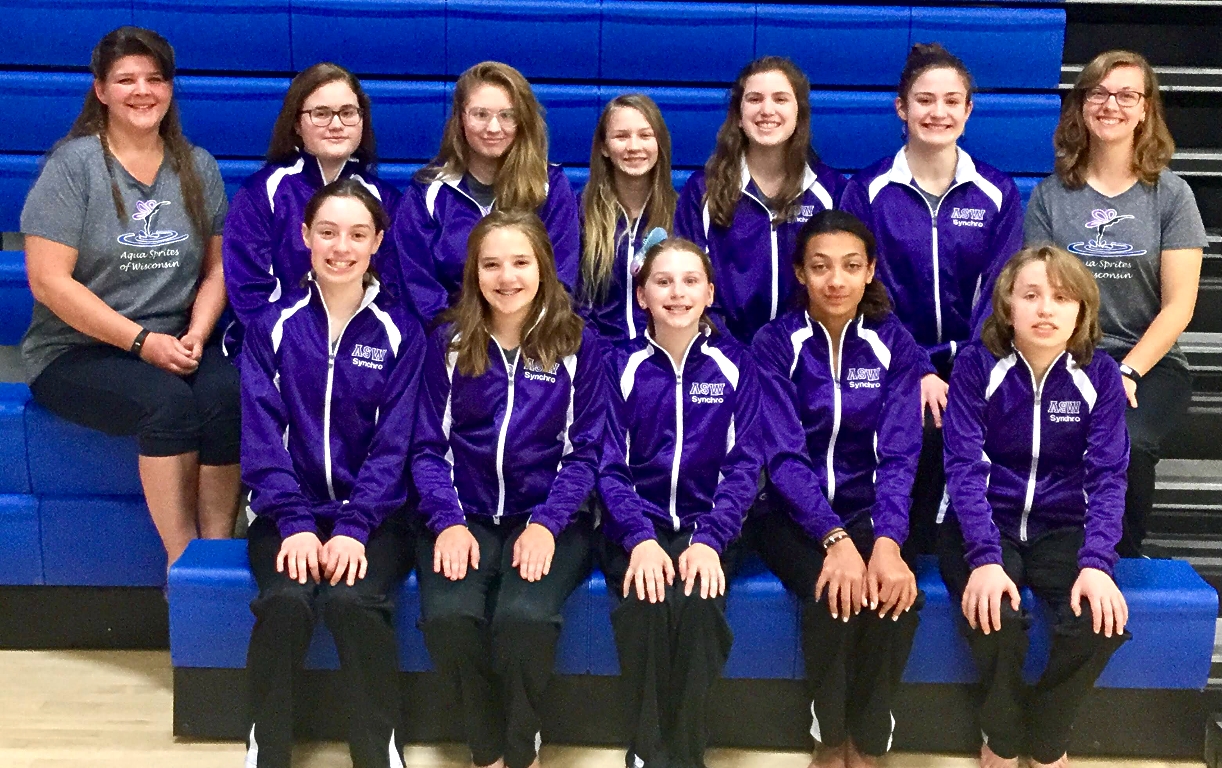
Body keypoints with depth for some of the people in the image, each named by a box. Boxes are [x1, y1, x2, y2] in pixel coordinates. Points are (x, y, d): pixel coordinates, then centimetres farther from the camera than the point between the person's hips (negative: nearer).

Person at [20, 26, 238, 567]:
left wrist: (196, 335, -7)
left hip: (174, 347, 3)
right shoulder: (72, 165, -4)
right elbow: (48, 281, -10)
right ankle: (183, 562, -22)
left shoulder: (198, 168, 11)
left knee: (227, 393, -30)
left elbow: (216, 265, 13)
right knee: (168, 401, -33)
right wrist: (143, 341, -14)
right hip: (73, 353, -3)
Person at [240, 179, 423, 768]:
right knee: (286, 600, -29)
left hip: (373, 513, -1)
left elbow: (393, 444, -4)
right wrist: (295, 524, -15)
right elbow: (262, 436, -2)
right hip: (288, 509, 1)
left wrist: (353, 527, -16)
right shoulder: (273, 326, 4)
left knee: (352, 600, -30)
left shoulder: (399, 332, 2)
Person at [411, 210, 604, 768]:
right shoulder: (448, 344, 6)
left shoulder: (577, 345, 3)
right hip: (465, 516, 1)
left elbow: (584, 452, 1)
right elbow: (430, 446, 5)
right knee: (447, 615, -28)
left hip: (550, 519, -1)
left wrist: (546, 523, -14)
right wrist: (448, 522, -12)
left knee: (525, 616, -31)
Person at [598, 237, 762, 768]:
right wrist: (641, 537, -19)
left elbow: (744, 465, 0)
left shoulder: (735, 364, 5)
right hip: (636, 527, 0)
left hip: (709, 524, 0)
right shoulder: (622, 365, 5)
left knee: (697, 605, -31)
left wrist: (708, 539, -17)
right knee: (645, 606, -30)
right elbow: (610, 465, -1)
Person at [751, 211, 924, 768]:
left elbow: (899, 455, -9)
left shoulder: (894, 344, -1)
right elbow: (784, 456, -15)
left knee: (897, 594, -28)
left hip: (868, 509, 2)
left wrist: (886, 541, -27)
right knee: (834, 594, -30)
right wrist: (835, 540, -30)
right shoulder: (775, 343, -6)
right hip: (793, 513, -2)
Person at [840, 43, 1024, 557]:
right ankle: (908, 551, -10)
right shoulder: (867, 190, 2)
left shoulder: (997, 193, 7)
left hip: (970, 365, 2)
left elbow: (998, 294, 1)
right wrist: (918, 373, -16)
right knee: (921, 426, -29)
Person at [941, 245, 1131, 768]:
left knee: (1101, 620, -25)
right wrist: (984, 558, -29)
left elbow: (1107, 476, -6)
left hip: (1063, 528, 2)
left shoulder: (1100, 375, -2)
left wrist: (1096, 563, -23)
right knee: (996, 616, -30)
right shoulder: (976, 366, -8)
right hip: (983, 524, -2)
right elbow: (964, 467, -15)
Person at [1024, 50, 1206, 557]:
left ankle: (1122, 562, -6)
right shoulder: (1051, 195, 10)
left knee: (1126, 441, -32)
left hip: (1151, 363, 0)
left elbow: (1178, 306, 1)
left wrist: (1125, 373, -13)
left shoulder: (1170, 195, 6)